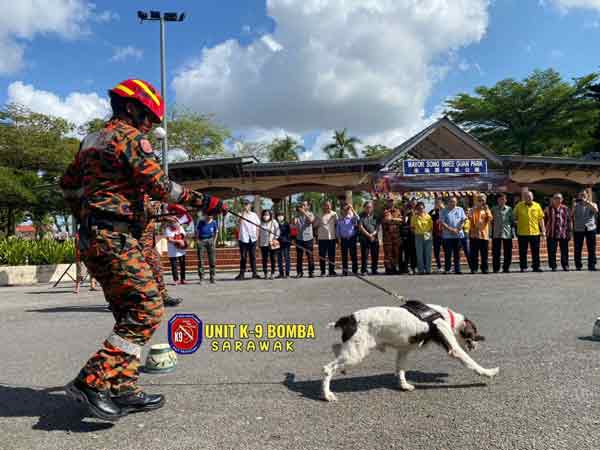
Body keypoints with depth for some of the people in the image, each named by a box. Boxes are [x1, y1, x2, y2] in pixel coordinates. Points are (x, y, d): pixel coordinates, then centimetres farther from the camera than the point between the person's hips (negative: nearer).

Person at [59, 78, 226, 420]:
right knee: (148, 310, -10)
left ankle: (123, 390, 13)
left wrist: (85, 219, 35)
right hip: (116, 239, -10)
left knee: (129, 314, 12)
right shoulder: (131, 137, -7)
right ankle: (92, 382, -12)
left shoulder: (92, 141, 21)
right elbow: (159, 185, -16)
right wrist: (204, 202, -13)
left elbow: (68, 185, 27)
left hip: (92, 238, 10)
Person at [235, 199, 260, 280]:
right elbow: (240, 223, -19)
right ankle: (242, 274, 5)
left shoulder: (254, 215, 9)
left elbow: (257, 226, 13)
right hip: (243, 239, -2)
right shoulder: (241, 214, 1)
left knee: (253, 257, 7)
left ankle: (254, 273, 13)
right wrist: (243, 212, -14)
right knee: (243, 257, 0)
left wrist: (257, 236, 4)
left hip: (252, 239, 2)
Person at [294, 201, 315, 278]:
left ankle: (311, 272, 8)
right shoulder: (298, 215, 8)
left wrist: (304, 212, -21)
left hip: (308, 238, -2)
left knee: (310, 256, 1)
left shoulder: (310, 214, 4)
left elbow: (311, 220, -18)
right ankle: (299, 272, 11)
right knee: (299, 257, 4)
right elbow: (294, 223, -8)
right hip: (299, 238, 2)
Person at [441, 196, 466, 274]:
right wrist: (451, 229, -14)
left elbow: (463, 220, 5)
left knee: (457, 253, 5)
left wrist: (458, 229, -10)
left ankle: (457, 269, 10)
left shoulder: (460, 209, 11)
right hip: (448, 235, -2)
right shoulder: (444, 211, 4)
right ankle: (447, 269, 5)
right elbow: (442, 222, -3)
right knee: (448, 253, -2)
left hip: (459, 235, 2)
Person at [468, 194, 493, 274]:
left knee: (484, 254, 4)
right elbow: (470, 218, -9)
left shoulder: (487, 210, 11)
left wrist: (486, 210, -14)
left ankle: (484, 269, 12)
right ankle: (474, 269, 4)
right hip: (474, 235, -2)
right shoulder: (473, 210, 5)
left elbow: (490, 219, -5)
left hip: (484, 235, 2)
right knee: (474, 254, -1)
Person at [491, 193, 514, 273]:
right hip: (496, 233, -1)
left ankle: (506, 267, 13)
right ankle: (496, 268, 5)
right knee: (496, 252, -2)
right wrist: (492, 232, 1)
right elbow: (491, 221, 8)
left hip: (507, 233, 1)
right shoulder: (494, 209, 8)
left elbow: (512, 221, 12)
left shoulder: (509, 209, 10)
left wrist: (512, 231, 6)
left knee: (508, 252, 2)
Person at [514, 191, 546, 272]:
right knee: (523, 251, 3)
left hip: (535, 232, 1)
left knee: (535, 251, 6)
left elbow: (541, 219, 8)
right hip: (522, 233, -1)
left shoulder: (537, 206, 6)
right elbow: (515, 218, 7)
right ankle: (523, 267, 12)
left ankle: (536, 266, 15)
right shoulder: (519, 206, 2)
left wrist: (543, 230, 4)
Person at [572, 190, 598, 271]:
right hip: (578, 229, 0)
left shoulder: (592, 204, 11)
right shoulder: (576, 205, 11)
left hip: (590, 228, 0)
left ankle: (591, 265, 5)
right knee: (578, 249, 0)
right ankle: (578, 265, 7)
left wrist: (587, 202, -13)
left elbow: (596, 210, -11)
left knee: (591, 248, 0)